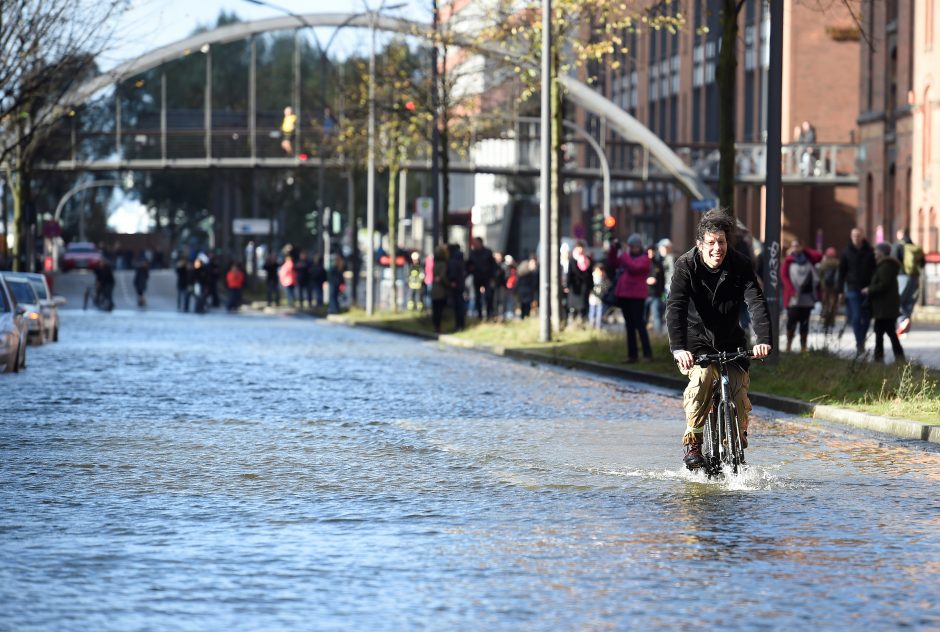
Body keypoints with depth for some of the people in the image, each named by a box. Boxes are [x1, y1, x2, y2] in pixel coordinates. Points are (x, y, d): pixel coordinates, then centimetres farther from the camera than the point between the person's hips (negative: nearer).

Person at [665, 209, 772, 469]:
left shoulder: (740, 265, -12)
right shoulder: (686, 266, -17)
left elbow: (756, 302, -23)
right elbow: (675, 308, -27)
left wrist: (764, 339, -41)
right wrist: (678, 348, -43)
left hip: (730, 339, 2)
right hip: (697, 339, -2)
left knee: (738, 389, -13)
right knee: (702, 378, -28)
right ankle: (693, 443, -15)